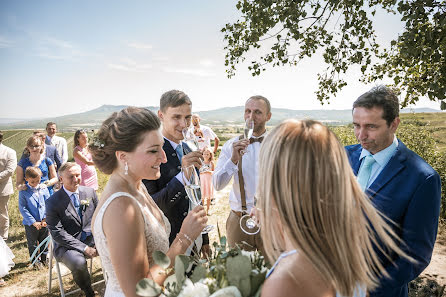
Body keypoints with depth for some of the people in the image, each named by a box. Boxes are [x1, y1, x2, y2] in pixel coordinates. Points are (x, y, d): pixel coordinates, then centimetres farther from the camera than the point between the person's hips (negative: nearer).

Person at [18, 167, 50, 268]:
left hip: (44, 222, 2)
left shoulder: (44, 189, -2)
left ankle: (44, 258, 34)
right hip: (30, 224, -2)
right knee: (32, 244, 11)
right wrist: (33, 222, -15)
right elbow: (22, 208, -11)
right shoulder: (23, 192, -9)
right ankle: (36, 260, 28)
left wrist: (45, 219, -9)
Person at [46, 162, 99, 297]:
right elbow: (57, 233, -13)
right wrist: (84, 248, -19)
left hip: (92, 238, 4)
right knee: (78, 263, -34)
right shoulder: (53, 202, -9)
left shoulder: (90, 192, 4)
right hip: (67, 244, -3)